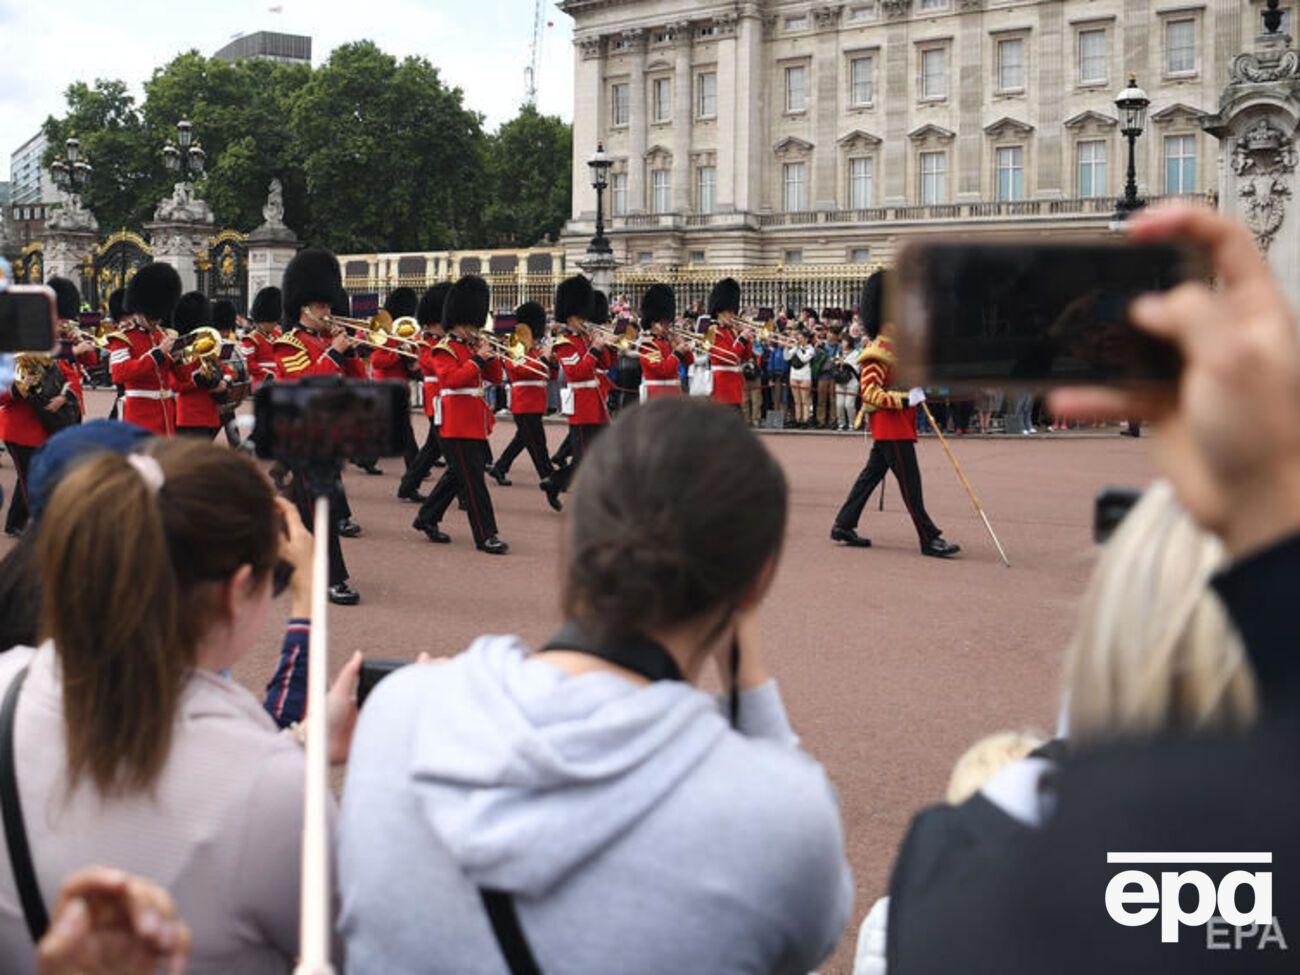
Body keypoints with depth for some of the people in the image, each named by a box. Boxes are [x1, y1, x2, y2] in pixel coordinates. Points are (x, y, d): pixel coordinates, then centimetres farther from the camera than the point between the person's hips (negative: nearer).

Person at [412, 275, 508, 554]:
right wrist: (478, 359, -23)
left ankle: (426, 519, 29)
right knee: (473, 480, -8)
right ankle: (485, 536, -7)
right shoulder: (445, 349, -8)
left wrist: (490, 355, -2)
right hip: (458, 424, -9)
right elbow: (453, 379, -23)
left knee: (457, 476, 16)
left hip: (476, 424, 9)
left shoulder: (473, 346, 16)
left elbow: (495, 377, 14)